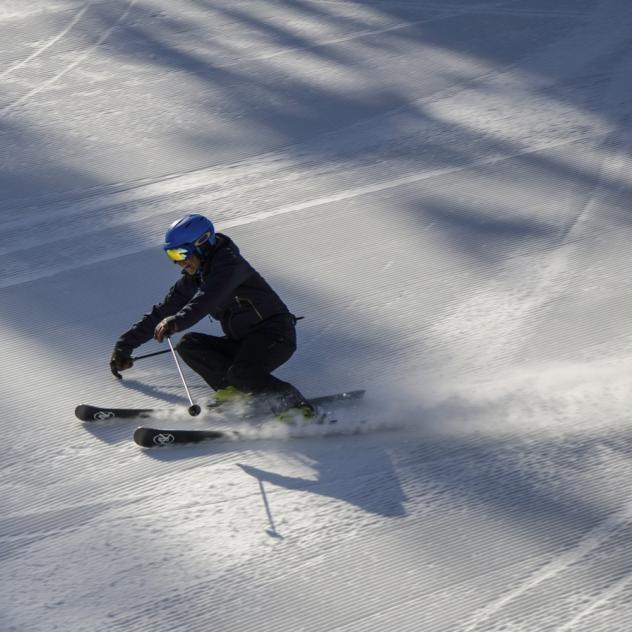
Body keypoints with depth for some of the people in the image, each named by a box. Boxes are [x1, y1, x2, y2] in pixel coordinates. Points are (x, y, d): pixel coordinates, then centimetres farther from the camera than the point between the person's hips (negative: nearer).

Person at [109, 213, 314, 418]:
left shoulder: (229, 262, -14)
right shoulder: (192, 280, 10)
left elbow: (208, 299, -34)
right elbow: (161, 313, 15)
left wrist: (177, 322, -49)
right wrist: (124, 345, 13)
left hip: (274, 335, -9)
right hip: (242, 342, 9)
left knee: (241, 373, -33)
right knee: (188, 344, -7)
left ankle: (296, 405, -21)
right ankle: (238, 389, -17)